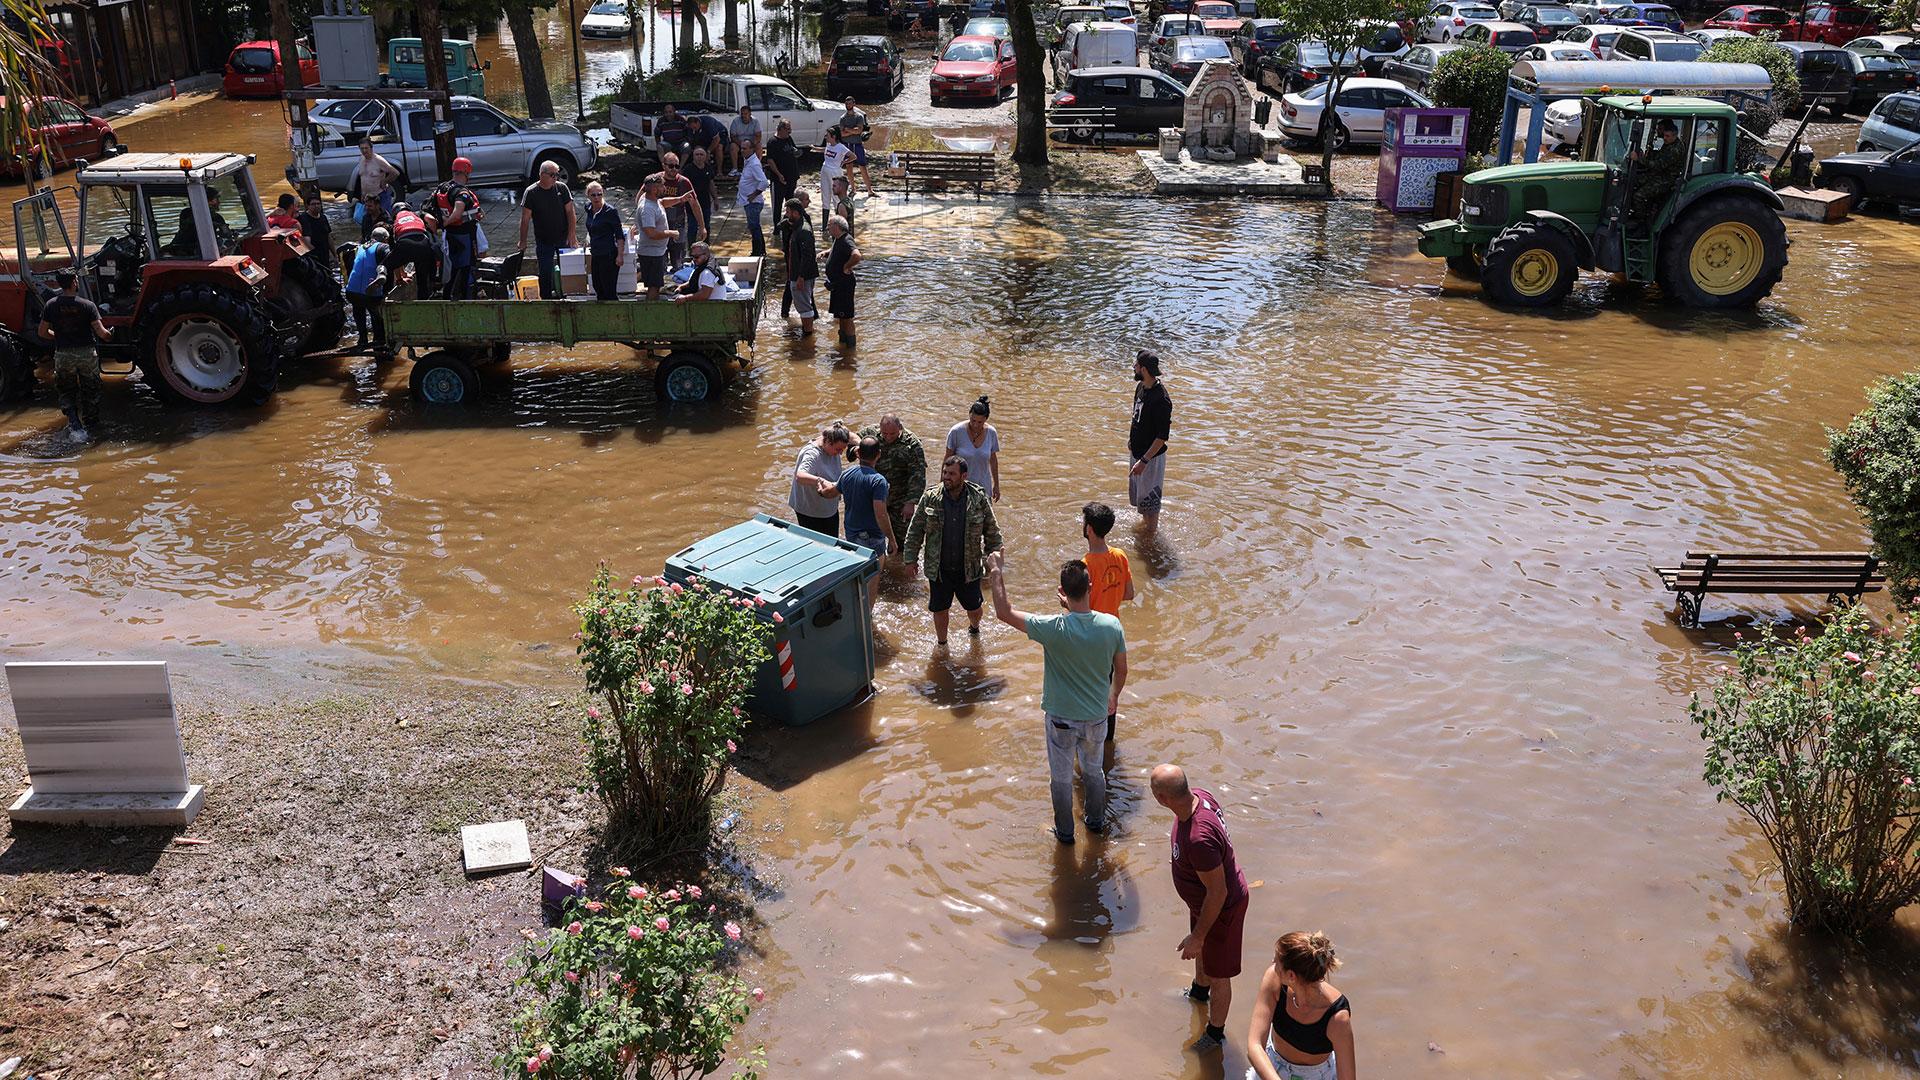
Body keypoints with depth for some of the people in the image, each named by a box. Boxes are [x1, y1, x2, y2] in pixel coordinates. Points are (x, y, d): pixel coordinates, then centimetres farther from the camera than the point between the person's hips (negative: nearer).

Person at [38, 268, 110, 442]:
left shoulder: (51, 305, -5)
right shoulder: (87, 305, -12)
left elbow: (43, 333, 1)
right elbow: (101, 333, -16)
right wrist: (110, 334, 6)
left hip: (63, 355, 2)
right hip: (86, 354, -2)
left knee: (67, 392, 16)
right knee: (90, 393, 16)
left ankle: (73, 422, -5)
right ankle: (90, 427, 23)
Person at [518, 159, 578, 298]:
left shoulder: (562, 188, -2)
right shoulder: (531, 192, -7)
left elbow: (570, 212, -1)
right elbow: (525, 219, -4)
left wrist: (571, 235, -9)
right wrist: (523, 242, -4)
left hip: (563, 238, 2)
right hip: (543, 241, -2)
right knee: (545, 272, 0)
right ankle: (546, 298, 12)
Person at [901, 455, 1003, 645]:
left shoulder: (979, 499, -10)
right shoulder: (930, 497, -9)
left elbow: (992, 532, 1)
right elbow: (915, 530, 0)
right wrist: (910, 559, 0)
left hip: (969, 568, 0)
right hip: (939, 569, 0)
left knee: (973, 607, 16)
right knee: (939, 608, 12)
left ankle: (974, 626, 50)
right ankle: (941, 642, 37)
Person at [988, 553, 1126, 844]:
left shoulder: (1053, 628, -28)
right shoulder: (1111, 625, -17)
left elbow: (1004, 613, -21)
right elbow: (1121, 670, -2)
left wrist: (996, 572, -12)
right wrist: (1114, 697, 18)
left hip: (1061, 718, -3)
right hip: (1096, 715, 3)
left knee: (1061, 777, 19)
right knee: (1094, 769, 28)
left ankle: (1065, 831, 37)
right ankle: (1096, 821, 46)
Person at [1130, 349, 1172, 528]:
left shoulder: (1160, 399, -29)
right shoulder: (1141, 387, -1)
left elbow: (1162, 437, -27)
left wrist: (1144, 460, -28)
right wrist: (1131, 439, 22)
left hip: (1151, 456, -9)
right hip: (1137, 451, 9)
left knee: (1149, 497, 6)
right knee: (1138, 491, 25)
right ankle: (1144, 521, 46)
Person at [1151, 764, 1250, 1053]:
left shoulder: (1198, 839, -44)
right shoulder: (1199, 795, -18)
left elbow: (1218, 893, -32)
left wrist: (1198, 937, -18)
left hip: (1221, 909, -9)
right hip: (1203, 898, 9)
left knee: (1218, 974, 18)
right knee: (1202, 952, 36)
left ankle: (1215, 1033, 43)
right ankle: (1199, 991, 66)